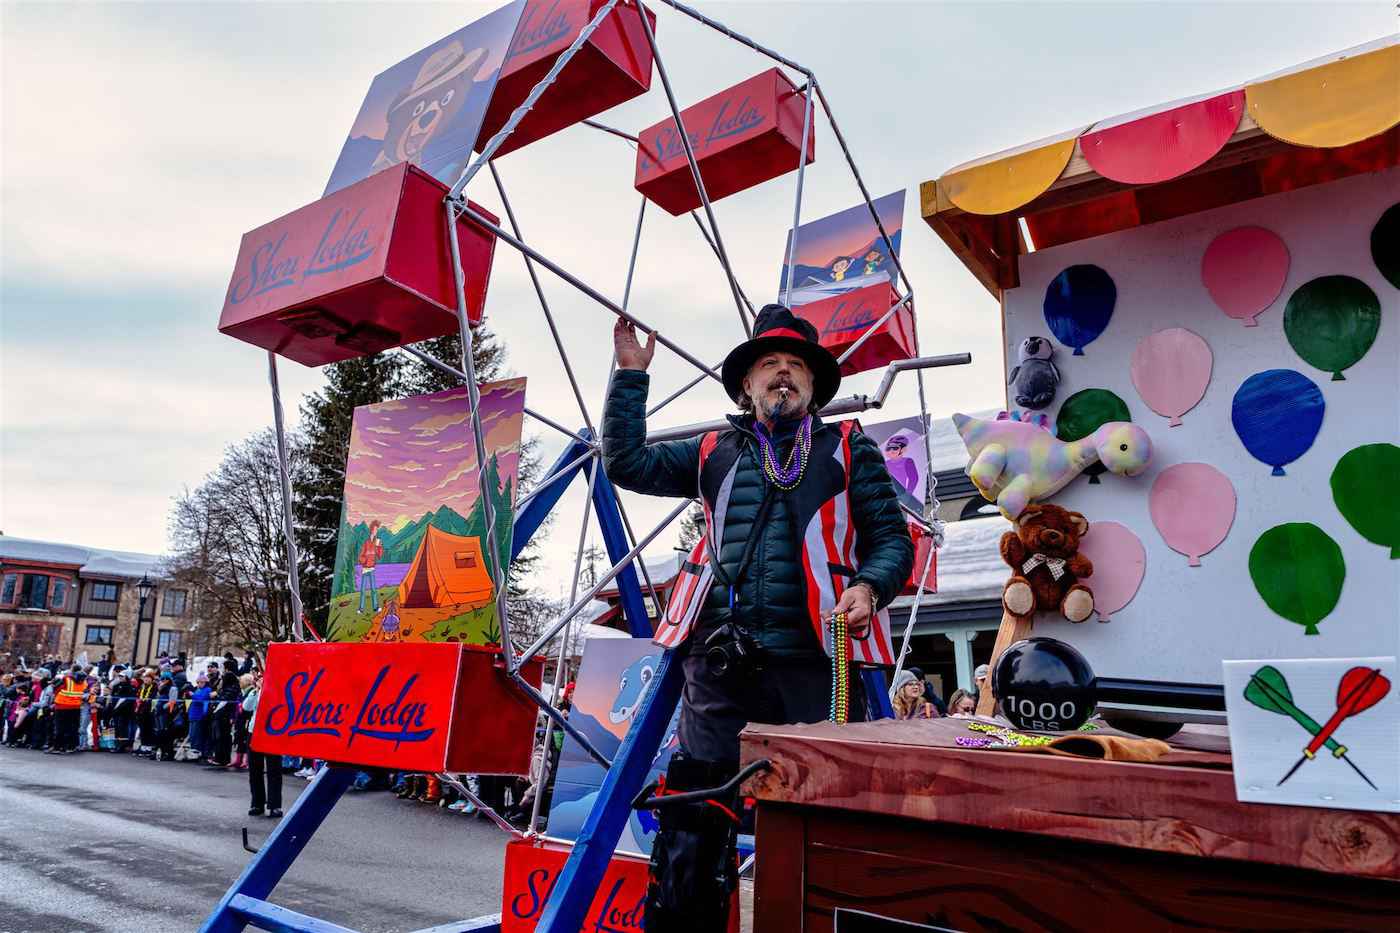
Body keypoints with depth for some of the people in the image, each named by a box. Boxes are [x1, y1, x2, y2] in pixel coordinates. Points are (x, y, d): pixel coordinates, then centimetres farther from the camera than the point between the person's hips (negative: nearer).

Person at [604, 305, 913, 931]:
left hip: (816, 663, -1)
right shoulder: (715, 453, 19)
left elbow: (892, 539, 9)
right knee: (691, 832, 2)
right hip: (721, 666, 2)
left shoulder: (848, 448, 13)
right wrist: (631, 375, 13)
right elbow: (626, 462, 15)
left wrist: (868, 588, -12)